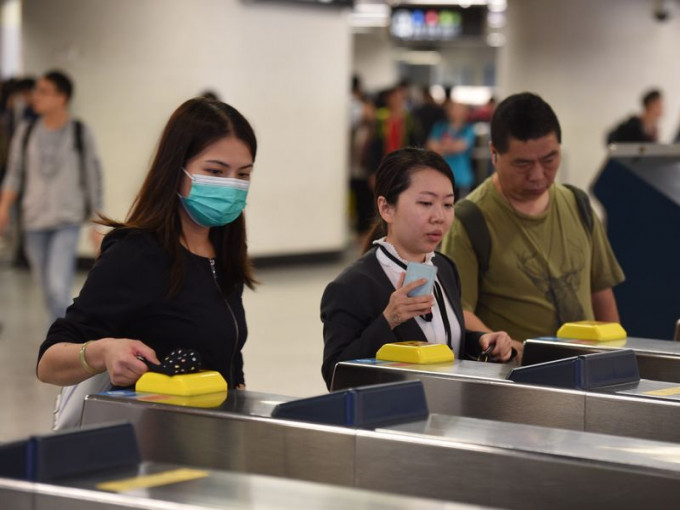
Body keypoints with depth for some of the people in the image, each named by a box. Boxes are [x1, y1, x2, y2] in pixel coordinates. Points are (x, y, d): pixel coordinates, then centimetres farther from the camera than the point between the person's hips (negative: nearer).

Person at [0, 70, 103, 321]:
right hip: (33, 219, 4)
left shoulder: (80, 134, -3)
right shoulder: (26, 132, 5)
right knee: (48, 289, 12)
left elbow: (93, 179, 1)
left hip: (67, 221, -4)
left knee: (58, 288, -17)